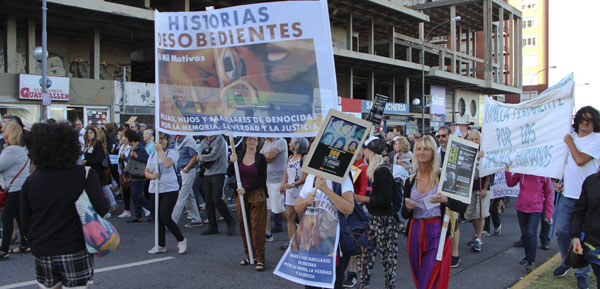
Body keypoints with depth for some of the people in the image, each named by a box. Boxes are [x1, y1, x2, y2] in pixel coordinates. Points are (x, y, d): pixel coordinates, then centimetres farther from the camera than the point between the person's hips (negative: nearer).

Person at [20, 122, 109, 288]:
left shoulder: (30, 182, -4)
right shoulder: (85, 174, -13)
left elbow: (25, 225, 3)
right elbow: (101, 210, -20)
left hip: (42, 254, 3)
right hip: (76, 251, -3)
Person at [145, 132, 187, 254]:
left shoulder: (171, 152, -2)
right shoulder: (152, 155, 15)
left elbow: (168, 163, -23)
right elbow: (146, 172, 14)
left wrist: (160, 150, -16)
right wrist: (152, 175, -9)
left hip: (169, 190, -6)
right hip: (155, 190, 6)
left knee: (165, 217, -12)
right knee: (158, 218, 9)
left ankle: (181, 240, 6)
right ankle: (161, 245, 21)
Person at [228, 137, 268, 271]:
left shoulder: (260, 158, -5)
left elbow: (262, 180, -7)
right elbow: (230, 174, 5)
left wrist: (246, 189, -13)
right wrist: (232, 162, -12)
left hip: (257, 195, -4)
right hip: (241, 195, 4)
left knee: (257, 227, -5)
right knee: (244, 226, 9)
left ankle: (259, 259, 1)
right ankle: (249, 256, 22)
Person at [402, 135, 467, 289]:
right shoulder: (410, 181, 6)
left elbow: (462, 207, -7)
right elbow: (405, 215, 12)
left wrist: (445, 200, -24)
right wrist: (408, 207, -10)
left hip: (437, 234, -4)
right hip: (415, 234, 4)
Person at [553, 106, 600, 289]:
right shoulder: (571, 135, 11)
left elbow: (580, 160, -20)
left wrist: (570, 143, -5)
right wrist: (560, 181, 14)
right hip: (567, 193, 5)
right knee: (562, 232, 11)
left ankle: (582, 274, 14)